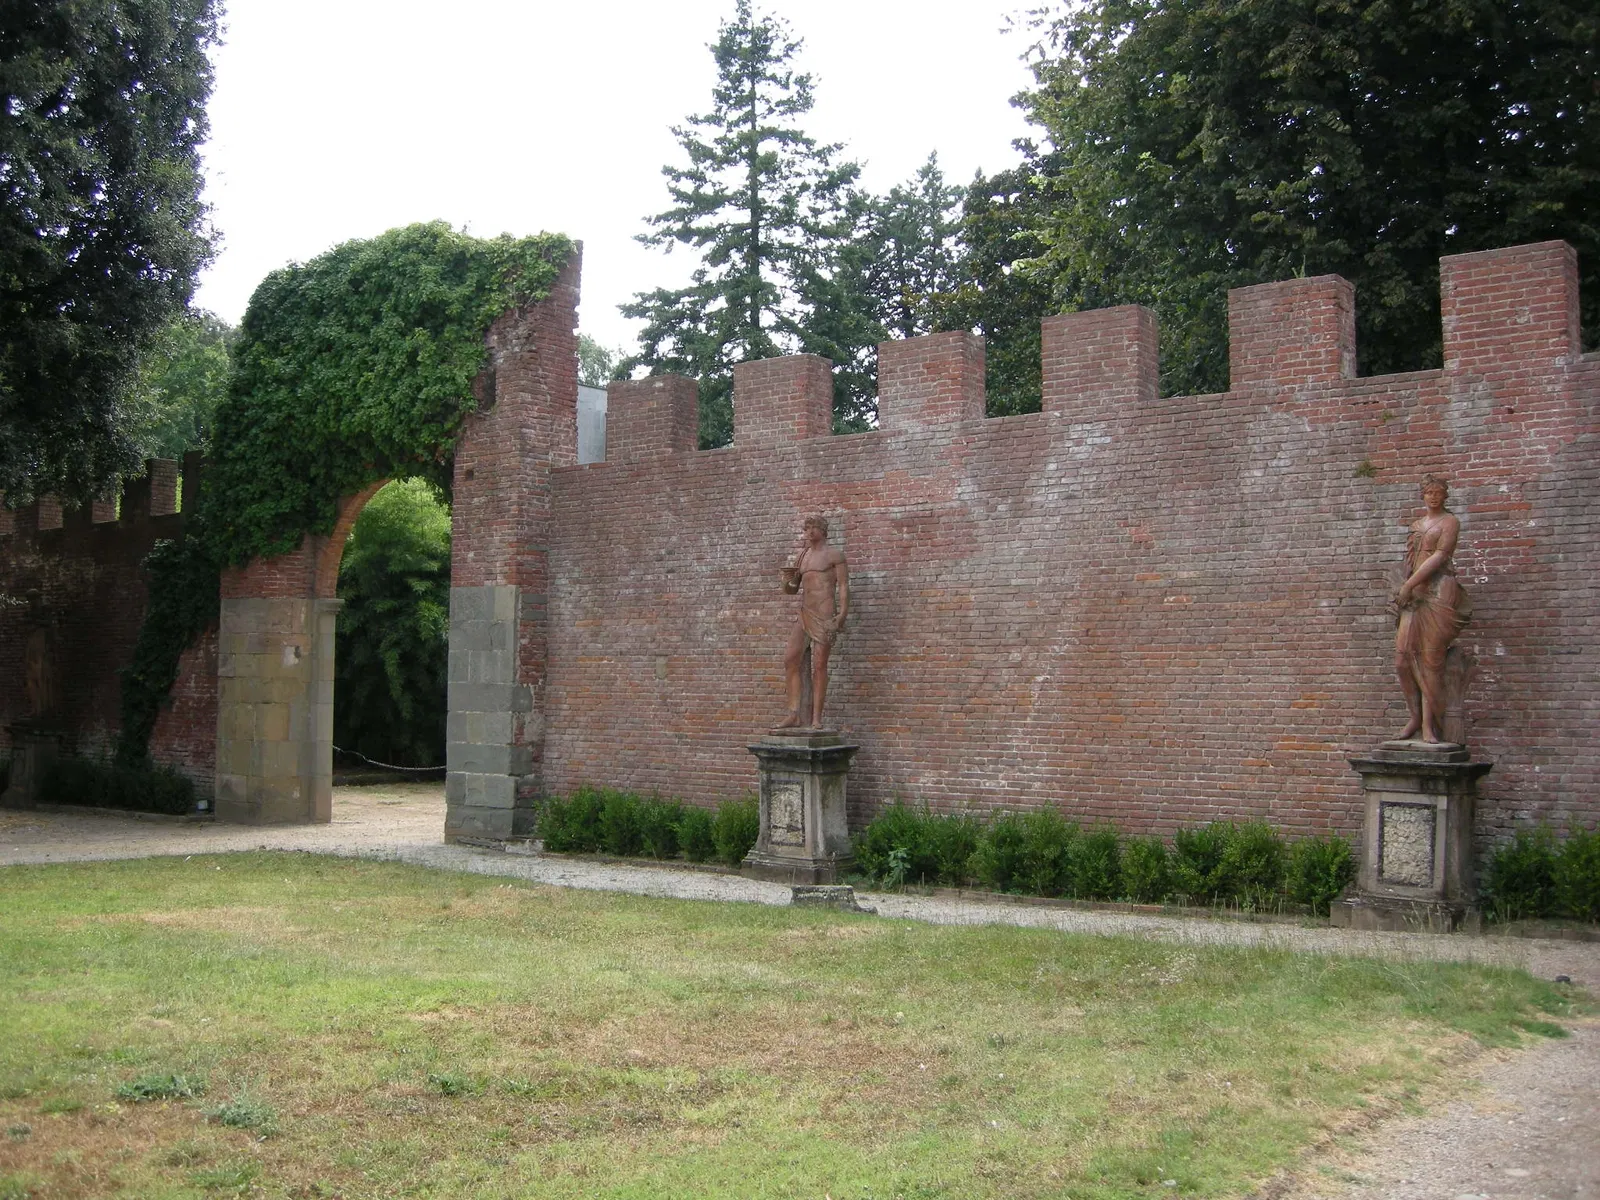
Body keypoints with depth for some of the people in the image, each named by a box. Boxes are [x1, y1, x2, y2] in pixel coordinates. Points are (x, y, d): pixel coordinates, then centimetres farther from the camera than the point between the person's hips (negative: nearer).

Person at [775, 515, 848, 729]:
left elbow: (844, 586, -4)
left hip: (825, 614, -6)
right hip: (805, 614, 6)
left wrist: (842, 613, -17)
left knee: (819, 664, -8)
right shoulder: (802, 555, 20)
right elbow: (791, 590, 22)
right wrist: (788, 580, -2)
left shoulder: (834, 554, 3)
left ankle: (816, 718, -7)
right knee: (790, 659, -6)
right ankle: (794, 715, -6)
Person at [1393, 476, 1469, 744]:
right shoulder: (1417, 524, 22)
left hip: (1438, 592, -6)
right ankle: (1416, 716, 6)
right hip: (1414, 594, 6)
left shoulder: (1450, 522, 3)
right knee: (1404, 656, -4)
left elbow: (1440, 556, -8)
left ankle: (1428, 724, -10)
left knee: (1430, 658, -11)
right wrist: (1405, 589, 8)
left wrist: (1408, 585, -10)